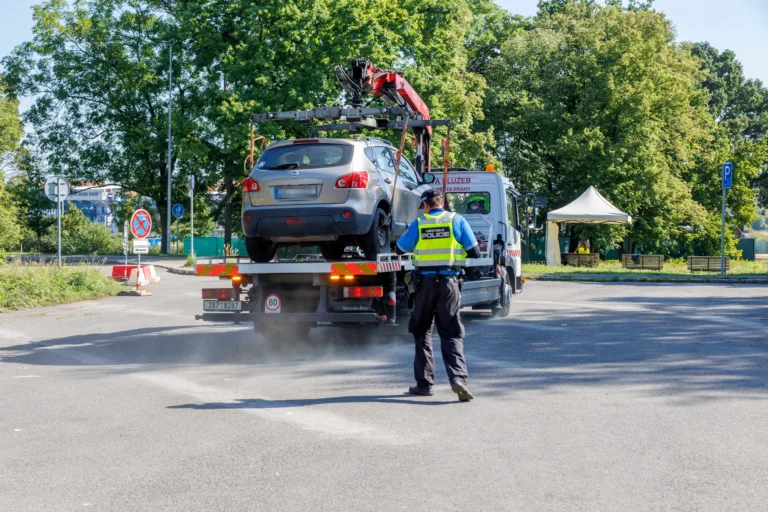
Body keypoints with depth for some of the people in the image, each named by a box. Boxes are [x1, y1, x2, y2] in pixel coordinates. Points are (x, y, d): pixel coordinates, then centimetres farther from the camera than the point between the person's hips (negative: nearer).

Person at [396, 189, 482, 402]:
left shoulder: (418, 224, 2)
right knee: (451, 333, 3)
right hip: (449, 282, 0)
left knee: (422, 332, 13)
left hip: (425, 282, 0)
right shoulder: (457, 221, 2)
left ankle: (424, 384, 13)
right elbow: (475, 252, 1)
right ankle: (458, 377, -18)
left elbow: (400, 248, 14)